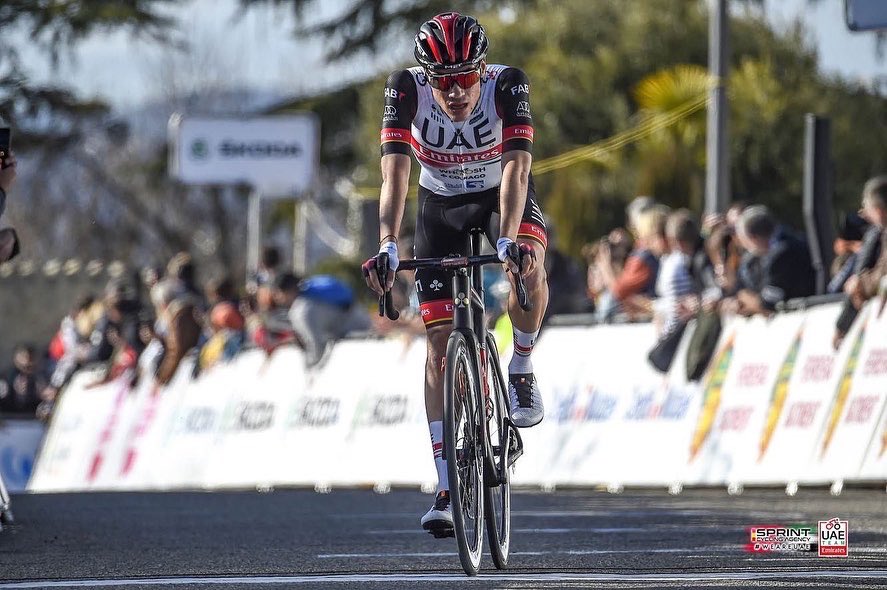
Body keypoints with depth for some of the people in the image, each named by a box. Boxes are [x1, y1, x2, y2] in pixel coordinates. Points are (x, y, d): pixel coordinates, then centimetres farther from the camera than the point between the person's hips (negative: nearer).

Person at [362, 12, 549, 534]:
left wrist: (508, 239, -54)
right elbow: (396, 171, -36)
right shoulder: (406, 90, -29)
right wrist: (388, 245, -49)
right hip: (441, 203, 1)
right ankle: (446, 490, -4)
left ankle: (522, 370, -8)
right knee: (440, 343, -6)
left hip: (502, 194, -1)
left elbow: (516, 167, -40)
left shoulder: (508, 85, -31)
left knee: (528, 267, -36)